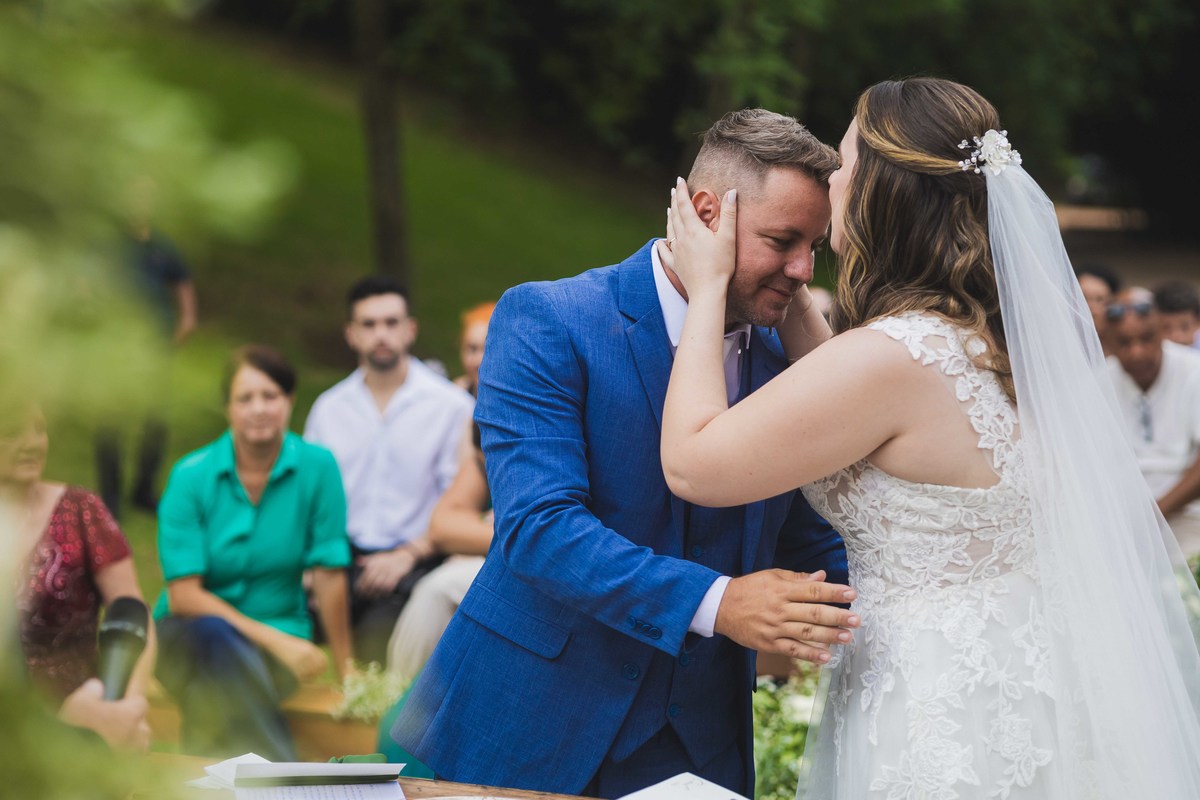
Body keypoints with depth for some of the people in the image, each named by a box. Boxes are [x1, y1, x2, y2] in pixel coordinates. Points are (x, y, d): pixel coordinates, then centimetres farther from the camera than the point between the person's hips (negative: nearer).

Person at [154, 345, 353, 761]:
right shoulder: (191, 477, -6)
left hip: (279, 637, 0)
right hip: (191, 634, 0)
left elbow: (329, 575, -2)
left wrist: (345, 668, 2)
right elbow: (184, 595, -10)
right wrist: (273, 639, -17)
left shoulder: (317, 467, -5)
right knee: (212, 636, -38)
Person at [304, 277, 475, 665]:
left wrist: (408, 554, -15)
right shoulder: (329, 408, 17)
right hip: (341, 556, 3)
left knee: (380, 634, -35)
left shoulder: (451, 405, 3)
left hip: (414, 559, -3)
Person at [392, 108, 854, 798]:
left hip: (697, 740, 4)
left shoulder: (783, 363, 6)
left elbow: (809, 543, 11)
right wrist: (712, 601, -32)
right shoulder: (545, 322, -11)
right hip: (528, 729, -4)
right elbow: (537, 522, -22)